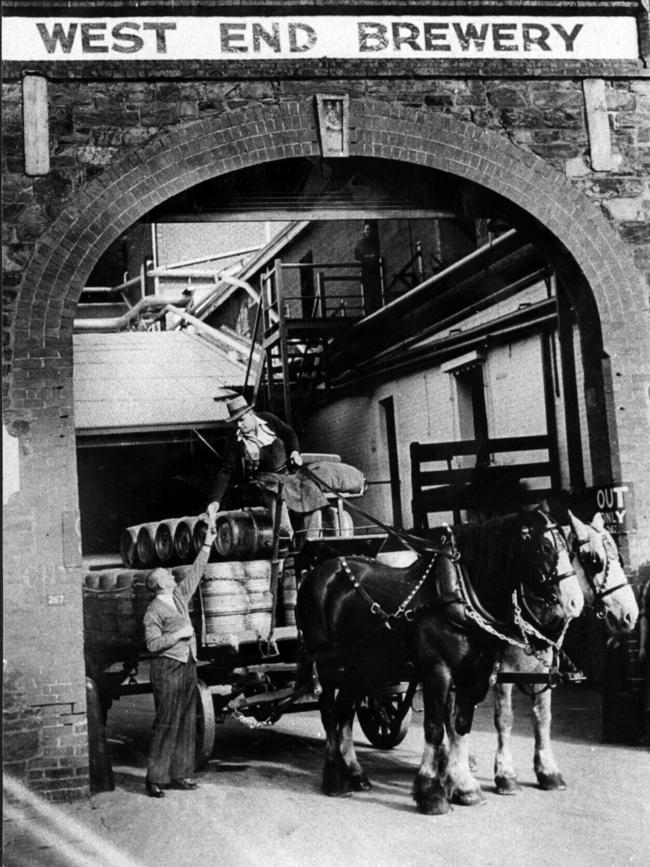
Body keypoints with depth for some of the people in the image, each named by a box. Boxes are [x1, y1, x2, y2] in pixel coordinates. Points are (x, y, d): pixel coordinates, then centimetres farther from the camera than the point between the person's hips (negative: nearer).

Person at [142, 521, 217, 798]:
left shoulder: (180, 596, 12)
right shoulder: (153, 611, -9)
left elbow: (196, 572, 20)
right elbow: (152, 644, -16)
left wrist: (207, 545, 20)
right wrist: (178, 634, -14)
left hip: (188, 666, 8)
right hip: (167, 669, -8)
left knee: (187, 723, 8)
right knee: (166, 724, -6)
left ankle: (179, 775, 15)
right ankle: (155, 778, 1)